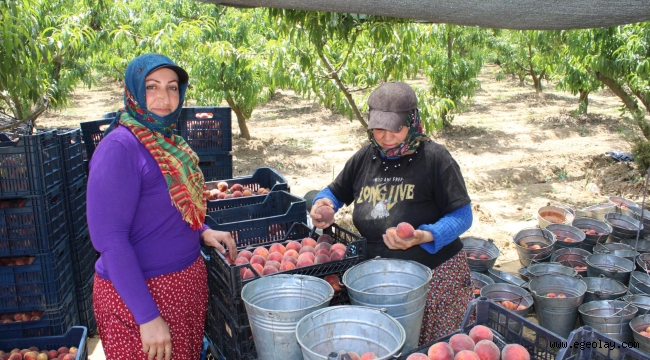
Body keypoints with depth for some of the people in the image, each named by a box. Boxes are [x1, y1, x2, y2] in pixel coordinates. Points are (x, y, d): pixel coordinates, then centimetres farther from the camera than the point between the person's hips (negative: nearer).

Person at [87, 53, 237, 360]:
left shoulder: (167, 140, 4)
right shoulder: (119, 147, -19)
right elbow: (109, 238, -23)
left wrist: (203, 231, 1)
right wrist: (148, 317, -23)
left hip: (188, 282, 8)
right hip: (138, 292, -8)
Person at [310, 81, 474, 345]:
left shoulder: (434, 158, -9)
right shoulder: (365, 157, 6)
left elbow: (462, 215, -9)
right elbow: (336, 192, 21)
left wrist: (425, 236, -27)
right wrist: (324, 203, -3)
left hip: (434, 275, -4)